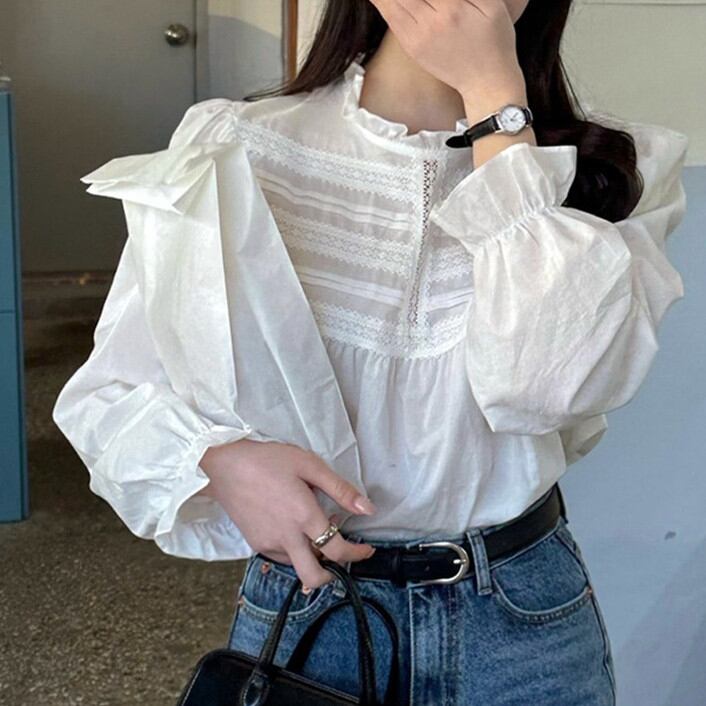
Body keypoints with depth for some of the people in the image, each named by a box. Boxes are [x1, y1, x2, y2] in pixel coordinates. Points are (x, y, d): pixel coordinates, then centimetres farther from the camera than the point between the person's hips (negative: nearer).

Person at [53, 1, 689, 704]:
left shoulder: (610, 166, -7)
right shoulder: (235, 147, -8)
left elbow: (553, 382, -25)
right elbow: (105, 389, -4)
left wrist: (495, 93, -21)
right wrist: (221, 459, -25)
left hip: (524, 620, 1)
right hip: (300, 609, 0)